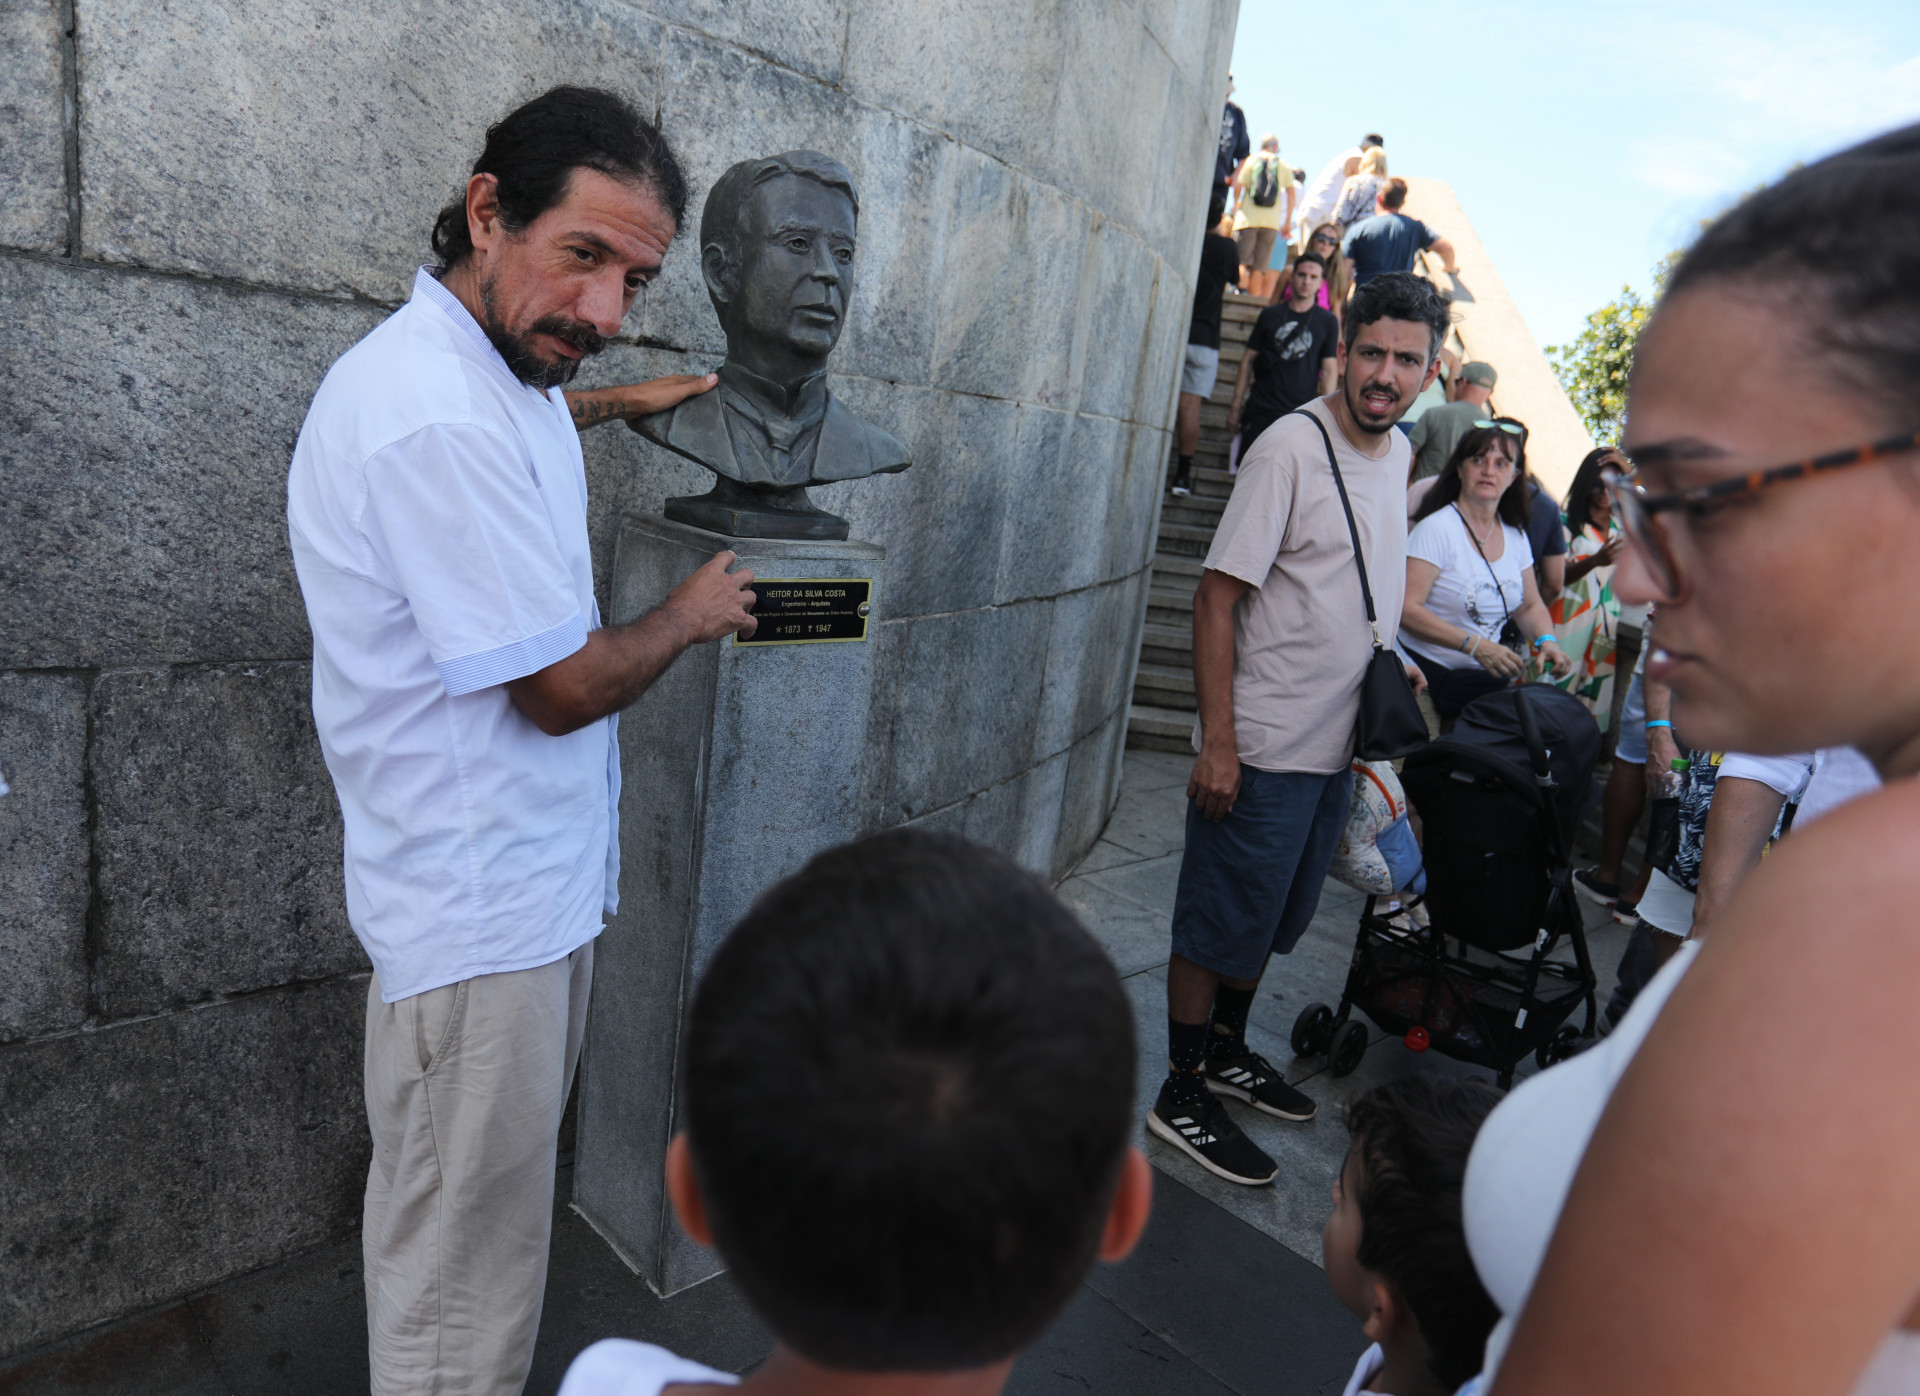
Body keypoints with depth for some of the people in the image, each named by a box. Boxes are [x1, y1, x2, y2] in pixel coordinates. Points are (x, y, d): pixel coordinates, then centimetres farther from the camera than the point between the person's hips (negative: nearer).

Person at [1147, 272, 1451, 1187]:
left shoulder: (1399, 454, 9)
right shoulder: (1292, 446, -16)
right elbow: (1217, 595, -19)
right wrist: (1217, 742, -22)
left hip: (1338, 745, 8)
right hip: (1263, 746, -8)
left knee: (1269, 920, 21)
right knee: (1219, 924, 3)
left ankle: (1227, 1052, 40)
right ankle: (1181, 1095, 19)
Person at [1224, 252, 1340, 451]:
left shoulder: (1328, 321, 7)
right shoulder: (1270, 315, 10)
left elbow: (1330, 370, 4)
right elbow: (1248, 360, 10)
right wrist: (1235, 406, 5)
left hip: (1301, 414, -1)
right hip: (1261, 411, 1)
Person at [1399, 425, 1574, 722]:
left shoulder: (1515, 535, 10)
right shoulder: (1437, 527, -11)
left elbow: (1530, 606, 20)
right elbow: (1407, 608, -19)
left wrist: (1546, 640, -2)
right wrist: (1474, 645, -24)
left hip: (1487, 674, 7)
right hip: (1431, 672, -6)